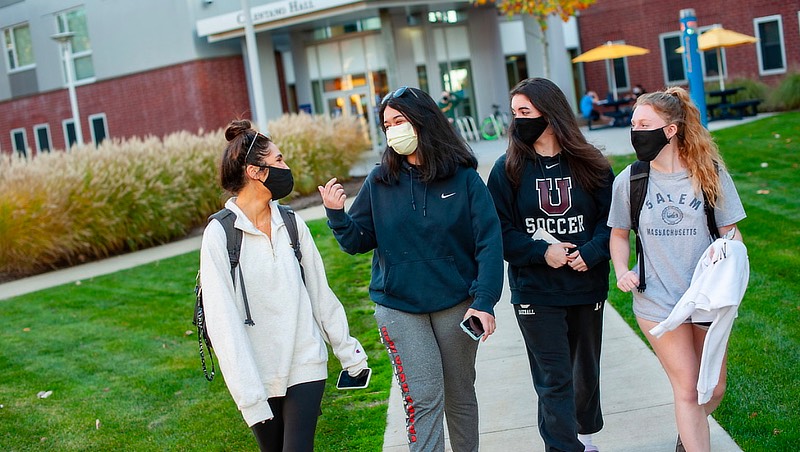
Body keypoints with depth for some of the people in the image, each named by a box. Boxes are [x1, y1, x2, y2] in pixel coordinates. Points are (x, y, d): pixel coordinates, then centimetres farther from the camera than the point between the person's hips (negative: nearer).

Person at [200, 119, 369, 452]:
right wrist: (248, 395, -15)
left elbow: (320, 291, 11)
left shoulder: (291, 223, 3)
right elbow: (222, 320, -12)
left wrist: (347, 350, 13)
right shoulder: (220, 234, -10)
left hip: (306, 365, 2)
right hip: (259, 373, -2)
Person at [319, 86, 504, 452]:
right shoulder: (380, 182, -1)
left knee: (460, 394, 15)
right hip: (399, 308, 0)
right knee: (424, 398, -4)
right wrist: (336, 215, -18)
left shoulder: (462, 176, -6)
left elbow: (489, 241, -9)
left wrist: (484, 301, -17)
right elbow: (357, 242, 2)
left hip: (455, 303, 0)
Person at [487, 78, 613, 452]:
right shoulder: (508, 169, -4)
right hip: (535, 292, -2)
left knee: (586, 368, 18)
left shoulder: (588, 165, -1)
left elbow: (611, 217, -1)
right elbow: (500, 231, -5)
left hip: (587, 286, 2)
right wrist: (541, 252, -18)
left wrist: (592, 252, -18)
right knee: (554, 379, -2)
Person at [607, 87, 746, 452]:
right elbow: (619, 234, 8)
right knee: (687, 390, 1)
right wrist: (622, 271, -10)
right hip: (658, 301, -1)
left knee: (714, 388, 14)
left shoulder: (711, 174, -7)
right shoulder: (628, 181, -5)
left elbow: (730, 230, 2)